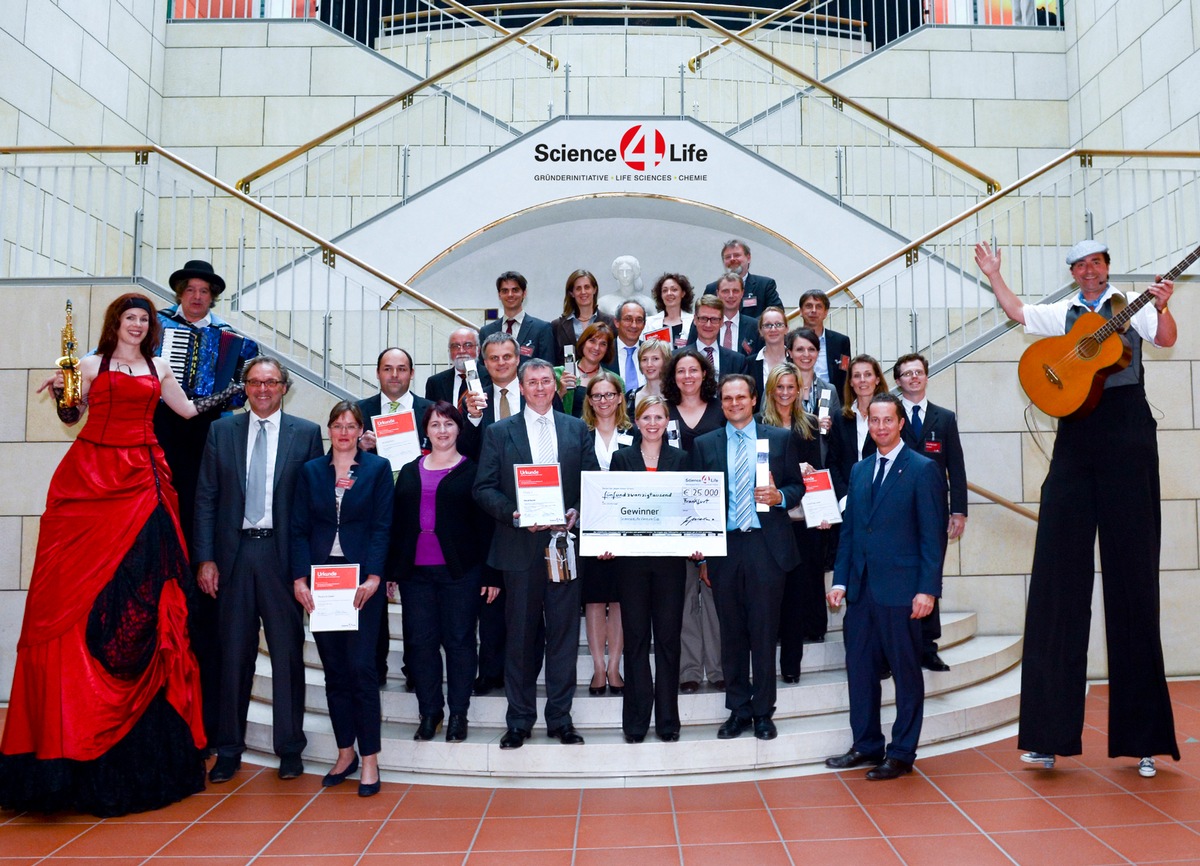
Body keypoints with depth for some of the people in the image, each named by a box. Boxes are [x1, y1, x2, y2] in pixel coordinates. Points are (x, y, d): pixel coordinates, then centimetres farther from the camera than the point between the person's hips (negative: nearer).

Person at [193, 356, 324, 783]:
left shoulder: (306, 433, 3)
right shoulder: (221, 431, 9)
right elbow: (205, 498, 7)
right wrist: (205, 558, 0)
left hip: (283, 554, -1)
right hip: (233, 554, 2)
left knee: (287, 653, 5)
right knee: (233, 653, 9)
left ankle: (290, 748, 18)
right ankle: (228, 750, 22)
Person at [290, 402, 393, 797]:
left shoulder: (378, 468, 3)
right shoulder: (311, 471, 10)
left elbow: (382, 526, -2)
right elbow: (299, 528, 6)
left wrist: (374, 577, -13)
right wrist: (299, 579, -5)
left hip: (362, 579, -3)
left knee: (361, 667, -4)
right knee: (334, 669, 8)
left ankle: (369, 759, 4)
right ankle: (345, 753, 20)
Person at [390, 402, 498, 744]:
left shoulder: (473, 470, 1)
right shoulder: (410, 472, 13)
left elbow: (485, 524, -1)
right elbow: (397, 522, 12)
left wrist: (490, 575, -6)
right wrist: (391, 570, 5)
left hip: (460, 571, -3)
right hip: (416, 571, 4)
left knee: (459, 640, 3)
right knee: (421, 641, 6)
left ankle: (458, 713, 16)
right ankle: (429, 712, 20)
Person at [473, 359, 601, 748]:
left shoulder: (577, 429, 10)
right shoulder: (499, 432, 6)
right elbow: (484, 488, 1)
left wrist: (577, 512, -9)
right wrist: (513, 514, -14)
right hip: (520, 546, -1)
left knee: (564, 632, 6)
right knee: (521, 635, 6)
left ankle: (560, 717, 18)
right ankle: (519, 719, 18)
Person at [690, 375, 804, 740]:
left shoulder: (780, 439, 7)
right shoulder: (704, 445, 9)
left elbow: (798, 487, 8)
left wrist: (779, 496, -12)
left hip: (766, 546, -1)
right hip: (724, 547, 1)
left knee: (764, 634, 4)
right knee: (731, 635, 8)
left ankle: (763, 713, 17)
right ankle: (738, 711, 20)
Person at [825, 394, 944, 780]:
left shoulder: (922, 469, -4)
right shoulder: (859, 470, 14)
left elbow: (932, 535, -8)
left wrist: (928, 589, -13)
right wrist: (840, 580, 7)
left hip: (900, 589, -6)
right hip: (861, 589, 6)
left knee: (906, 673, 6)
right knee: (860, 669, 10)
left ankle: (901, 754, 17)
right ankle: (866, 745, 24)